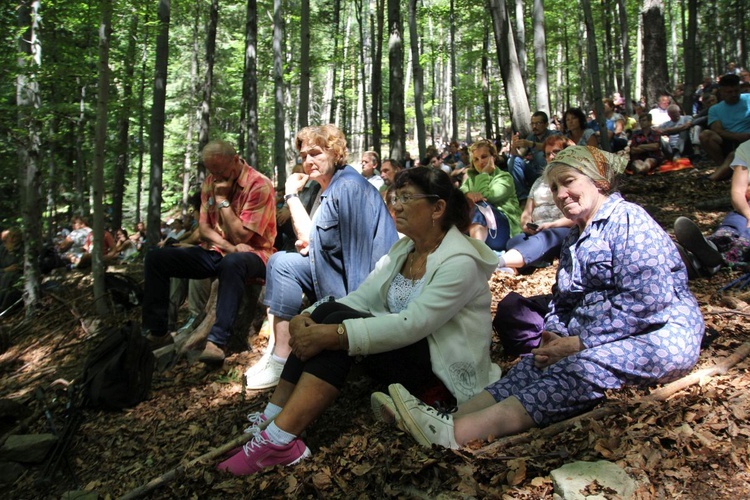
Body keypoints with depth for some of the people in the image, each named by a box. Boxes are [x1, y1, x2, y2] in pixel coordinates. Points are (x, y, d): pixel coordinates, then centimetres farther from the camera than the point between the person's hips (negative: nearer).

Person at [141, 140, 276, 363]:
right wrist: (229, 246, -15)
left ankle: (217, 341, -39)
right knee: (156, 257, -7)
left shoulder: (259, 185, -14)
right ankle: (156, 332, 0)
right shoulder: (211, 182, 8)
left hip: (251, 254, -7)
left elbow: (240, 237, -16)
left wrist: (223, 199, -15)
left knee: (231, 262, -42)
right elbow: (204, 228, 4)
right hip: (215, 252, 7)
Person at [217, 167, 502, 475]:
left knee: (339, 324, -28)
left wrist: (336, 334, -35)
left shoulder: (460, 262, -18)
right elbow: (361, 297, -1)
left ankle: (279, 440, -30)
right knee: (328, 312, -15)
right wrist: (306, 317, -18)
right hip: (402, 350, 8)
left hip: (444, 368, -8)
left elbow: (411, 324, -29)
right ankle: (270, 421, -16)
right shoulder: (403, 249, 7)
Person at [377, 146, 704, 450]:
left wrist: (580, 342, -20)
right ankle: (452, 418, -36)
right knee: (537, 365, -18)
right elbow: (562, 301, 15)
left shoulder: (628, 219, -10)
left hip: (663, 334, -8)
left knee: (583, 368, -32)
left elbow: (647, 301, -21)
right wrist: (553, 336, -6)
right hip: (595, 339, 8)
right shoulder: (575, 239, 18)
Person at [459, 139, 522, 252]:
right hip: (474, 225, 4)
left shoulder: (504, 177, 9)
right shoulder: (471, 177, 24)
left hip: (505, 227, -4)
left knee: (478, 206, -31)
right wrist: (468, 194, -21)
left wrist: (484, 173, 0)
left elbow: (487, 197, -10)